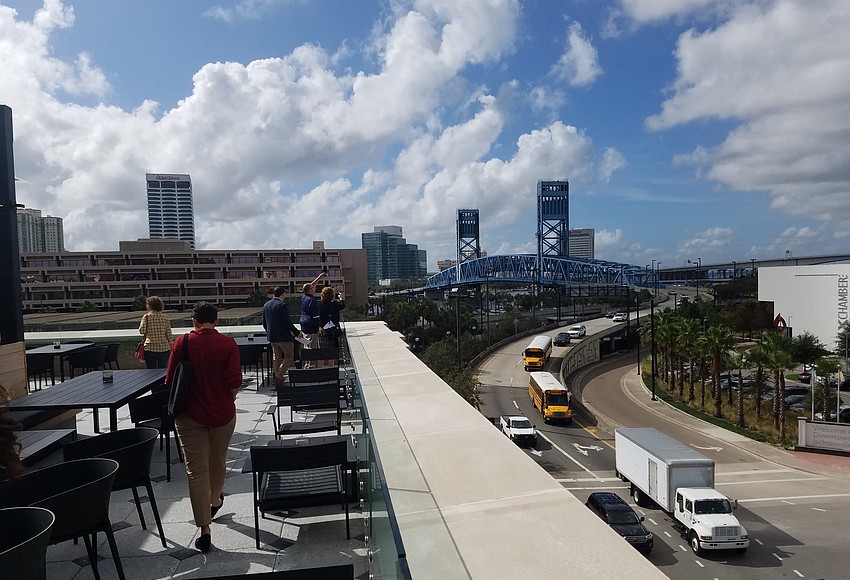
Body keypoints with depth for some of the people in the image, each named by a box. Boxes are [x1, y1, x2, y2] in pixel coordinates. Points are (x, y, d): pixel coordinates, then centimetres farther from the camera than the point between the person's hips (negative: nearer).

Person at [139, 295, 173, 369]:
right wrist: (171, 349, 9)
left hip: (150, 348, -2)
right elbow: (169, 335, 2)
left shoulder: (147, 316, -4)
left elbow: (142, 331, -13)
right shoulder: (165, 317, 3)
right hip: (164, 349, 2)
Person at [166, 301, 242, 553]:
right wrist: (227, 399, 5)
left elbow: (170, 381, -4)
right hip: (222, 414, 1)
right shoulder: (227, 344, -10)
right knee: (217, 462, 23)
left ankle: (204, 530, 2)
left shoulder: (182, 342, -8)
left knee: (196, 470, 3)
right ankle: (214, 502, 48)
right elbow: (235, 382, -16)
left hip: (190, 415, -1)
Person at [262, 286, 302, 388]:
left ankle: (276, 378, 18)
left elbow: (264, 323, 13)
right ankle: (279, 377, -6)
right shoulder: (282, 305, -16)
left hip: (271, 337, 8)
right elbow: (287, 322, -18)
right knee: (289, 356, 3)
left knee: (276, 357, 15)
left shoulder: (266, 305, 8)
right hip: (283, 336, -8)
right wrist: (297, 332, -9)